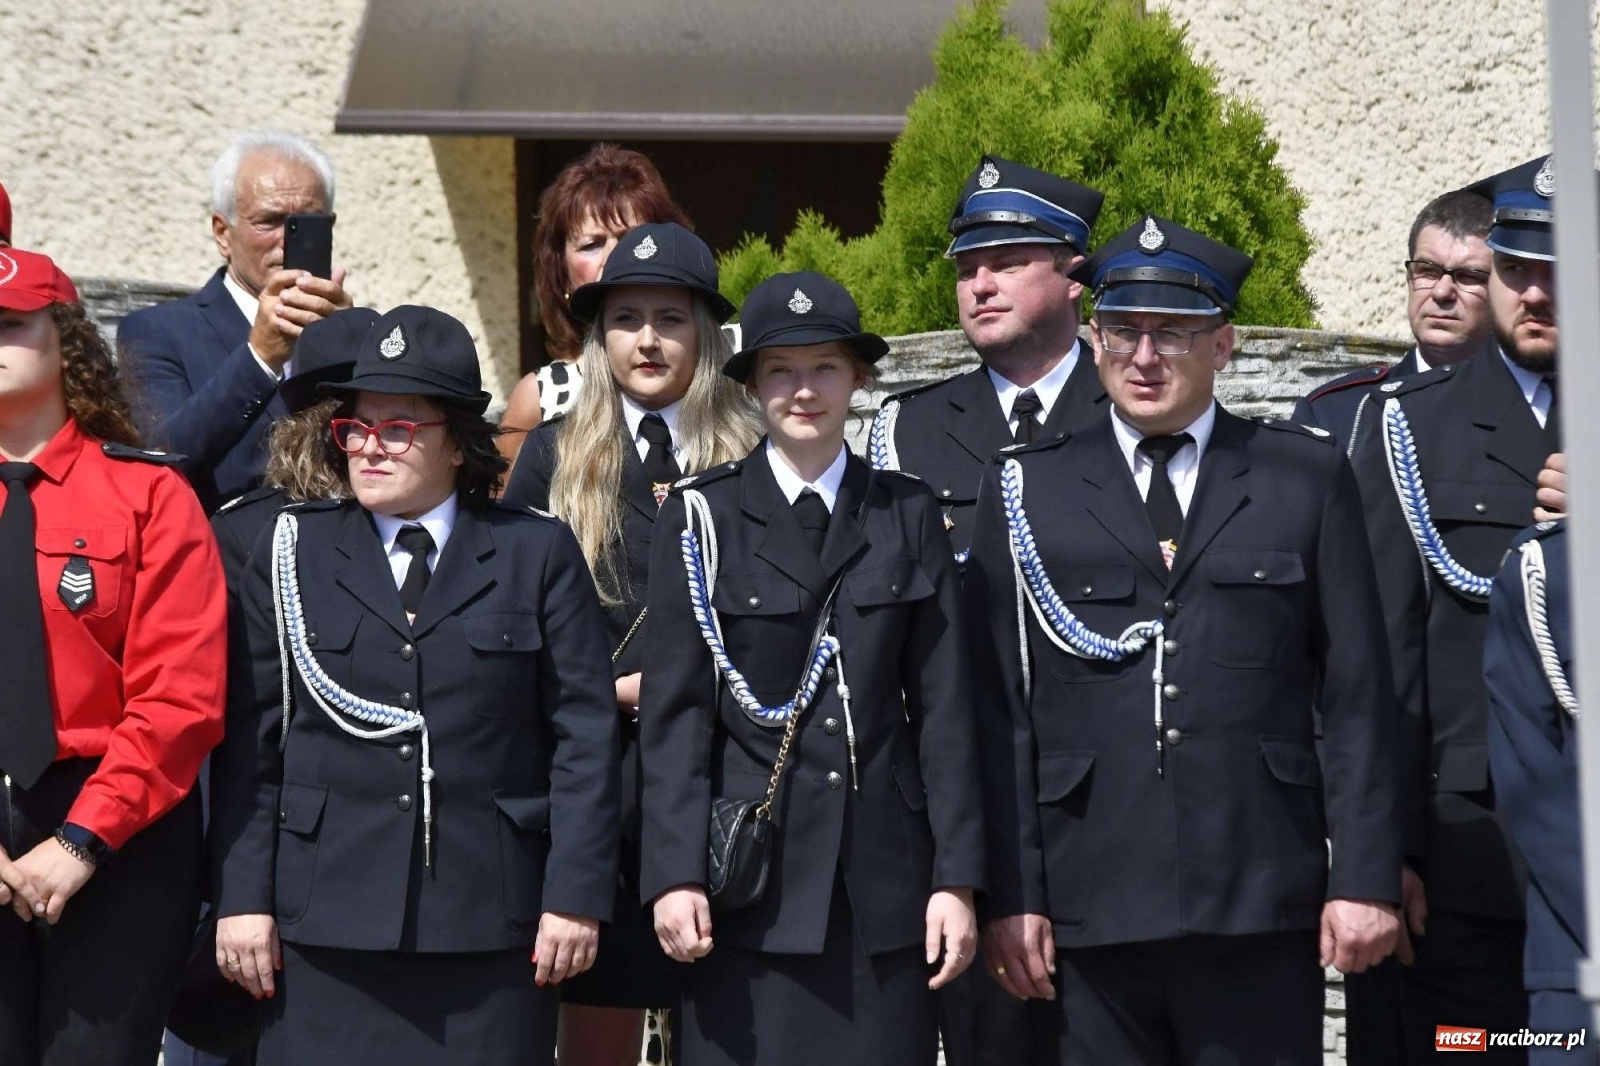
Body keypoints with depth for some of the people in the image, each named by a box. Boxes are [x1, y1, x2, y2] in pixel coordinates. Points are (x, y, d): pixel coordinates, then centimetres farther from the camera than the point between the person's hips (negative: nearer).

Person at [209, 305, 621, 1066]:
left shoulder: (538, 554, 7)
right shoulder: (291, 554, 10)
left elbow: (583, 736, 2)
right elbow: (249, 740, 6)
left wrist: (576, 894, -5)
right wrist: (242, 897, -1)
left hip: (491, 922, -1)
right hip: (328, 923, 1)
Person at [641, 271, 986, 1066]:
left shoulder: (908, 515, 9)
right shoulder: (702, 517, 3)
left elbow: (943, 706, 6)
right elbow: (674, 710, 0)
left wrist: (957, 878, 1)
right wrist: (675, 875, -8)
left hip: (883, 880, 2)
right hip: (750, 880, -2)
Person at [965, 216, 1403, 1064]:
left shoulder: (1307, 477, 10)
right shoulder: (1026, 491, 10)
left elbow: (1357, 698, 7)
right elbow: (998, 710, 6)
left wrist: (1365, 877, 0)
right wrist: (1010, 894, 0)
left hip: (1262, 908, 0)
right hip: (1092, 917, 0)